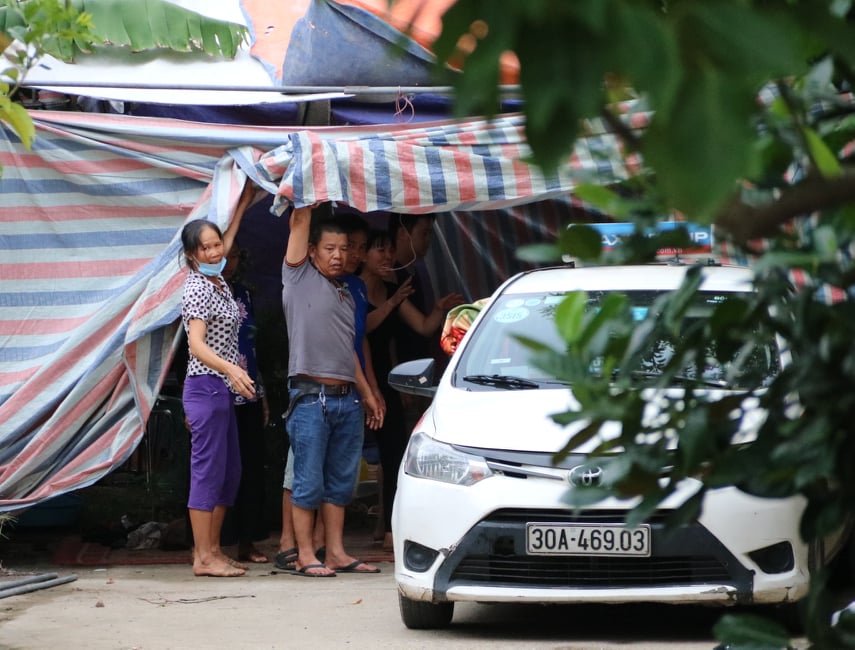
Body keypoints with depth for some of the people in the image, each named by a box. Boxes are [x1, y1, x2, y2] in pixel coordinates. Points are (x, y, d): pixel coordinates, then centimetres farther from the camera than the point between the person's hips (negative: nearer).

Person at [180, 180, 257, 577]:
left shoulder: (217, 281, 11)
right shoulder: (197, 288, -15)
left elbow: (228, 239, 31)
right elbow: (196, 344, -26)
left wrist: (245, 200, 35)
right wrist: (231, 369, -41)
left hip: (222, 389, 10)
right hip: (206, 387, -10)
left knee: (230, 474, 12)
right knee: (208, 471, -8)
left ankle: (212, 549, 17)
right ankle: (203, 557, -6)